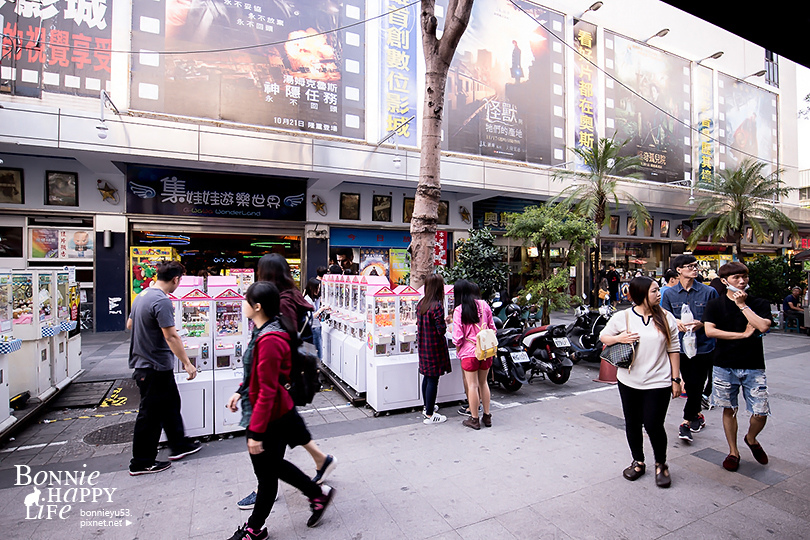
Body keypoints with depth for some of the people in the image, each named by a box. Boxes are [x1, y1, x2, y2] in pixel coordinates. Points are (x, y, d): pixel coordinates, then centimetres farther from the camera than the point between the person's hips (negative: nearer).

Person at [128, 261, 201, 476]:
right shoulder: (162, 301, -23)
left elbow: (130, 324, 21)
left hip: (143, 363, 10)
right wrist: (187, 363, -20)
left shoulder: (142, 295, 8)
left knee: (171, 404, 19)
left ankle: (179, 445, 32)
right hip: (155, 368, -10)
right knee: (151, 414, 4)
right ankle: (141, 463, 19)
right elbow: (171, 337, -26)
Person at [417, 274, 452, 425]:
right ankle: (430, 415, 10)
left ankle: (427, 407, 35)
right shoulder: (437, 306, -21)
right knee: (433, 380, 1)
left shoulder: (421, 303, 3)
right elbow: (441, 330, -20)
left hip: (423, 346, 8)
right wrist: (445, 322, -1)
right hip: (434, 347, -8)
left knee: (427, 377, 20)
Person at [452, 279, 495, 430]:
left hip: (469, 351, -4)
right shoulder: (483, 305, 1)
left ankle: (474, 419, 16)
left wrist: (457, 349, 6)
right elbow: (492, 328, 7)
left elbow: (458, 336, -12)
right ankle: (487, 416, 26)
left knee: (472, 385, 5)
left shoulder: (459, 310, -12)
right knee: (483, 383, 17)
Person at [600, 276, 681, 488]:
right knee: (632, 424, 13)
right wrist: (619, 338, -14)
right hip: (629, 382, 1)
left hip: (658, 382, -1)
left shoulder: (666, 318, -2)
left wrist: (676, 379, 1)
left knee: (653, 425, -3)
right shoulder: (622, 318, -4)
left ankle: (661, 464, 25)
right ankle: (638, 461, 35)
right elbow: (603, 336, 7)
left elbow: (673, 350, 2)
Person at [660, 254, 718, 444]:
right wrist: (677, 323, -16)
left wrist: (701, 324, -17)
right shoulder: (669, 294, 2)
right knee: (690, 384, 10)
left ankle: (687, 422, 13)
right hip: (681, 345, 1)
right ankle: (698, 415, 31)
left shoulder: (709, 292, -1)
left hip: (703, 345, -1)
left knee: (697, 384, 1)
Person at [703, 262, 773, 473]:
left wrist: (742, 305, -11)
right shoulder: (715, 305, -1)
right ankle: (733, 451, 25)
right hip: (725, 366, -1)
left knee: (760, 413, 1)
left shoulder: (759, 304, 3)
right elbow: (709, 330, -13)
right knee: (729, 409, 9)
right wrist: (743, 334, -14)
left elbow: (763, 326, -15)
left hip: (753, 366, 1)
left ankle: (751, 439, 33)